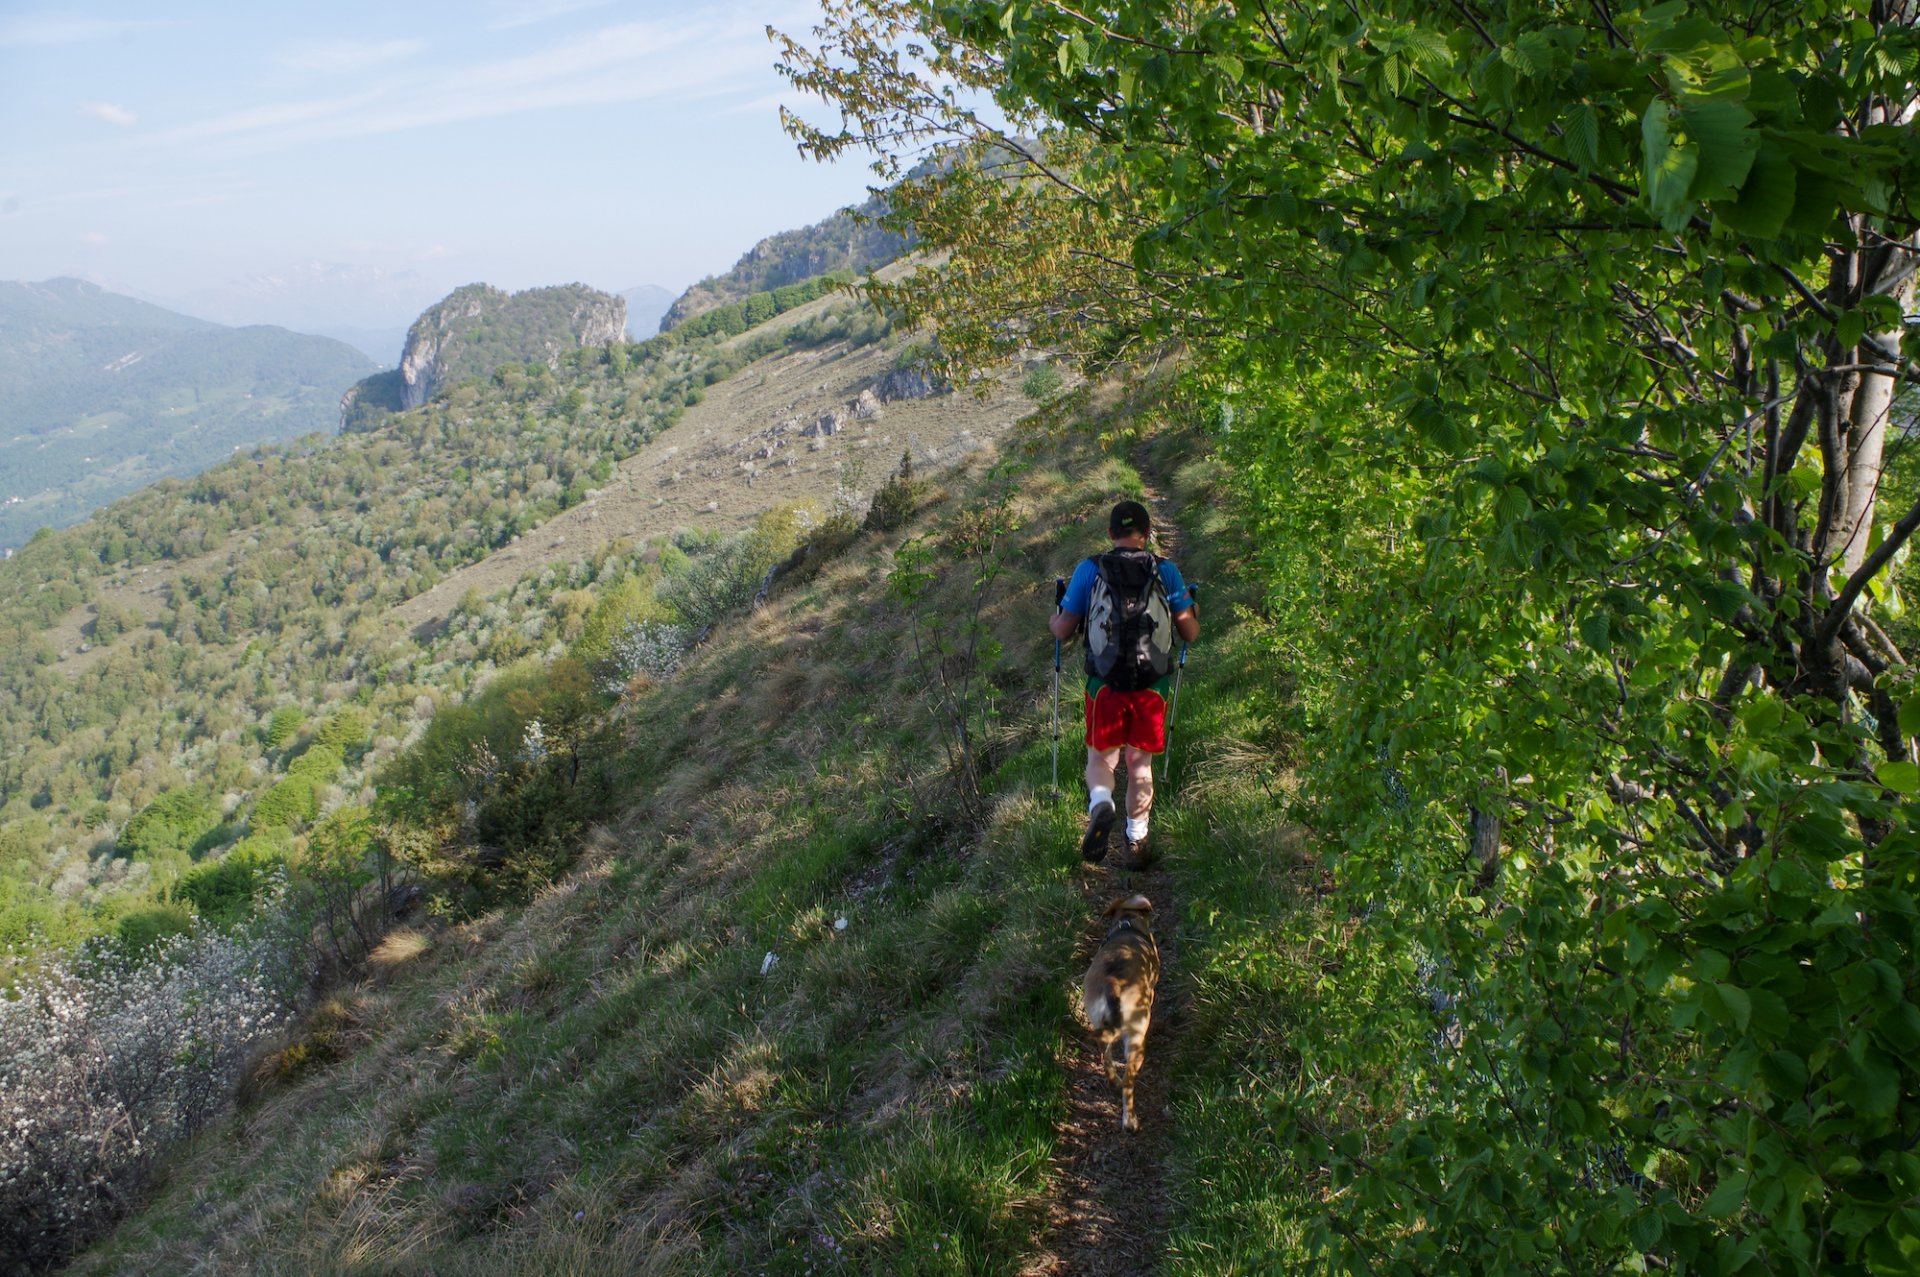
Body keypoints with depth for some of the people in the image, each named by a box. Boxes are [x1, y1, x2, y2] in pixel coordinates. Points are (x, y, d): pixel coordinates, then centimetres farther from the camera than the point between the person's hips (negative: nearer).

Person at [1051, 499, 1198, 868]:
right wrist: (1193, 614, 28)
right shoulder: (1166, 571, 2)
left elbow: (1063, 629, 1)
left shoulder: (1090, 570, -1)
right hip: (1153, 685, 1)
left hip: (1105, 682, -1)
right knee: (1140, 762, 15)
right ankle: (1136, 840, 17)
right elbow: (1190, 632, 4)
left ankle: (1100, 803, -16)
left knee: (1101, 755, 13)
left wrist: (1054, 619, 25)